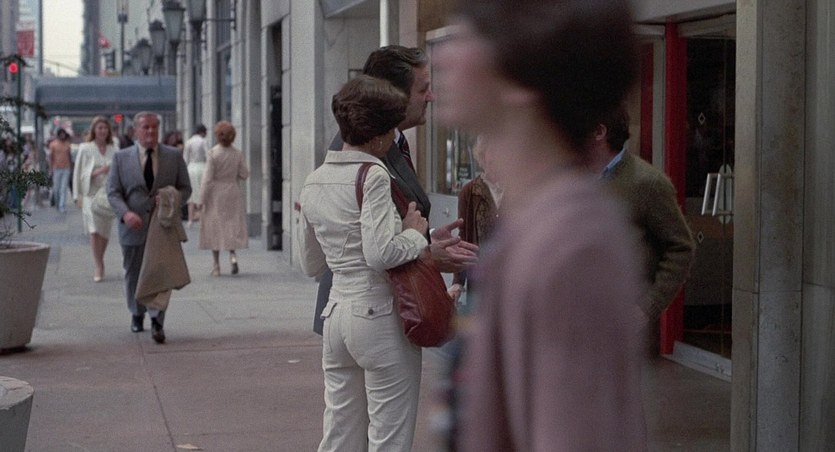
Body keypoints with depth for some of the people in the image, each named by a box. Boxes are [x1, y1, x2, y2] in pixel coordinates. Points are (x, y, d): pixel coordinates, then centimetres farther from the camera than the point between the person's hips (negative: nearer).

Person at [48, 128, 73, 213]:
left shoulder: (67, 144, 8)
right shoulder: (53, 144, 0)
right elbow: (50, 156, 1)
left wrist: (71, 166, 12)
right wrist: (51, 168, -4)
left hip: (66, 169, 1)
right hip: (56, 169, -1)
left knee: (64, 189, -5)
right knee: (56, 188, 6)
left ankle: (62, 206, -7)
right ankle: (57, 202, 28)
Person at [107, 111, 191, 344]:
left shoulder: (174, 156, 6)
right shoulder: (121, 157, 5)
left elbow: (185, 189, 8)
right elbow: (113, 192, 0)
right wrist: (125, 213, -19)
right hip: (134, 227, 1)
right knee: (134, 275, 13)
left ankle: (157, 322, -11)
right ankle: (137, 314, 35)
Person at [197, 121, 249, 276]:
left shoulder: (212, 154, -14)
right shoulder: (238, 154, -4)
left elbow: (207, 178, -14)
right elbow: (244, 175, 0)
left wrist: (201, 199, -8)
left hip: (215, 194, -3)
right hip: (232, 193, 3)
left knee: (215, 228, 5)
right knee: (233, 225, 13)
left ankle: (216, 266, 6)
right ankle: (232, 255, -9)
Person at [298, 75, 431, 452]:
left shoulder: (313, 183, 11)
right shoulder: (373, 176, -13)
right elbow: (380, 253, -23)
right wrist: (415, 233, -6)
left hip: (336, 314, 8)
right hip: (380, 316, -8)